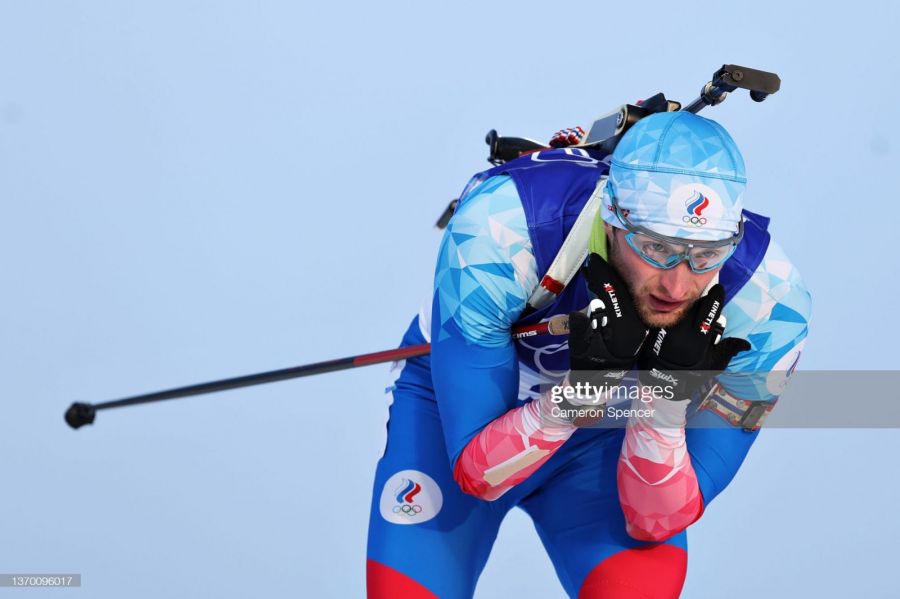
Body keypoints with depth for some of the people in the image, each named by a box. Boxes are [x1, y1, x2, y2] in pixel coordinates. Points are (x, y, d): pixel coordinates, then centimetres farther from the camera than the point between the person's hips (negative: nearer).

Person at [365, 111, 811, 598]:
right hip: (456, 406, 0)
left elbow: (656, 522, -22)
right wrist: (581, 389, -44)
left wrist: (664, 407, -39)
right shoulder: (499, 227, -34)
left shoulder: (764, 301, -28)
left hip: (605, 438, 1)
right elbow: (476, 472, -29)